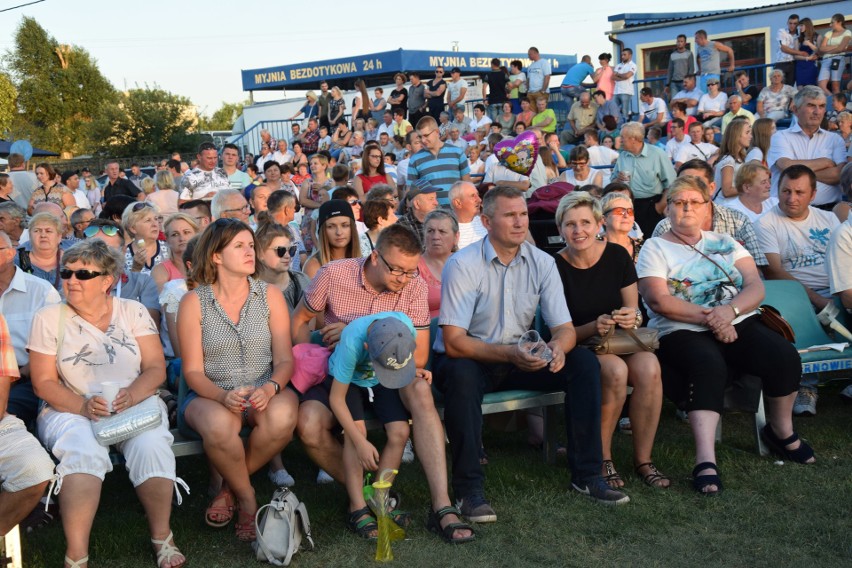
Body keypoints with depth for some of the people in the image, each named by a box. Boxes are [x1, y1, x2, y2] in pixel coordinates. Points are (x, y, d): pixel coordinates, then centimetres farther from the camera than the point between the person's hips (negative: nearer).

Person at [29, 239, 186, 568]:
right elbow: (44, 383, 0)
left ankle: (161, 537, -13)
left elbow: (156, 368, 1)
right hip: (71, 410, -1)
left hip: (136, 404, 1)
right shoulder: (49, 318, 3)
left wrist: (132, 395, -20)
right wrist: (82, 406, -19)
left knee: (151, 445, -31)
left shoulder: (133, 312, 6)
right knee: (84, 452, -34)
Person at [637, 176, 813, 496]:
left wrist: (730, 310, -15)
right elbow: (659, 301, -9)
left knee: (784, 356, -21)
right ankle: (706, 460, -44)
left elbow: (756, 287, 7)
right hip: (682, 332, -4)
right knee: (709, 365, -37)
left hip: (739, 323, 4)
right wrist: (709, 317, -16)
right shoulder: (655, 249, 7)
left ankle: (781, 432, 5)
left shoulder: (724, 244, 20)